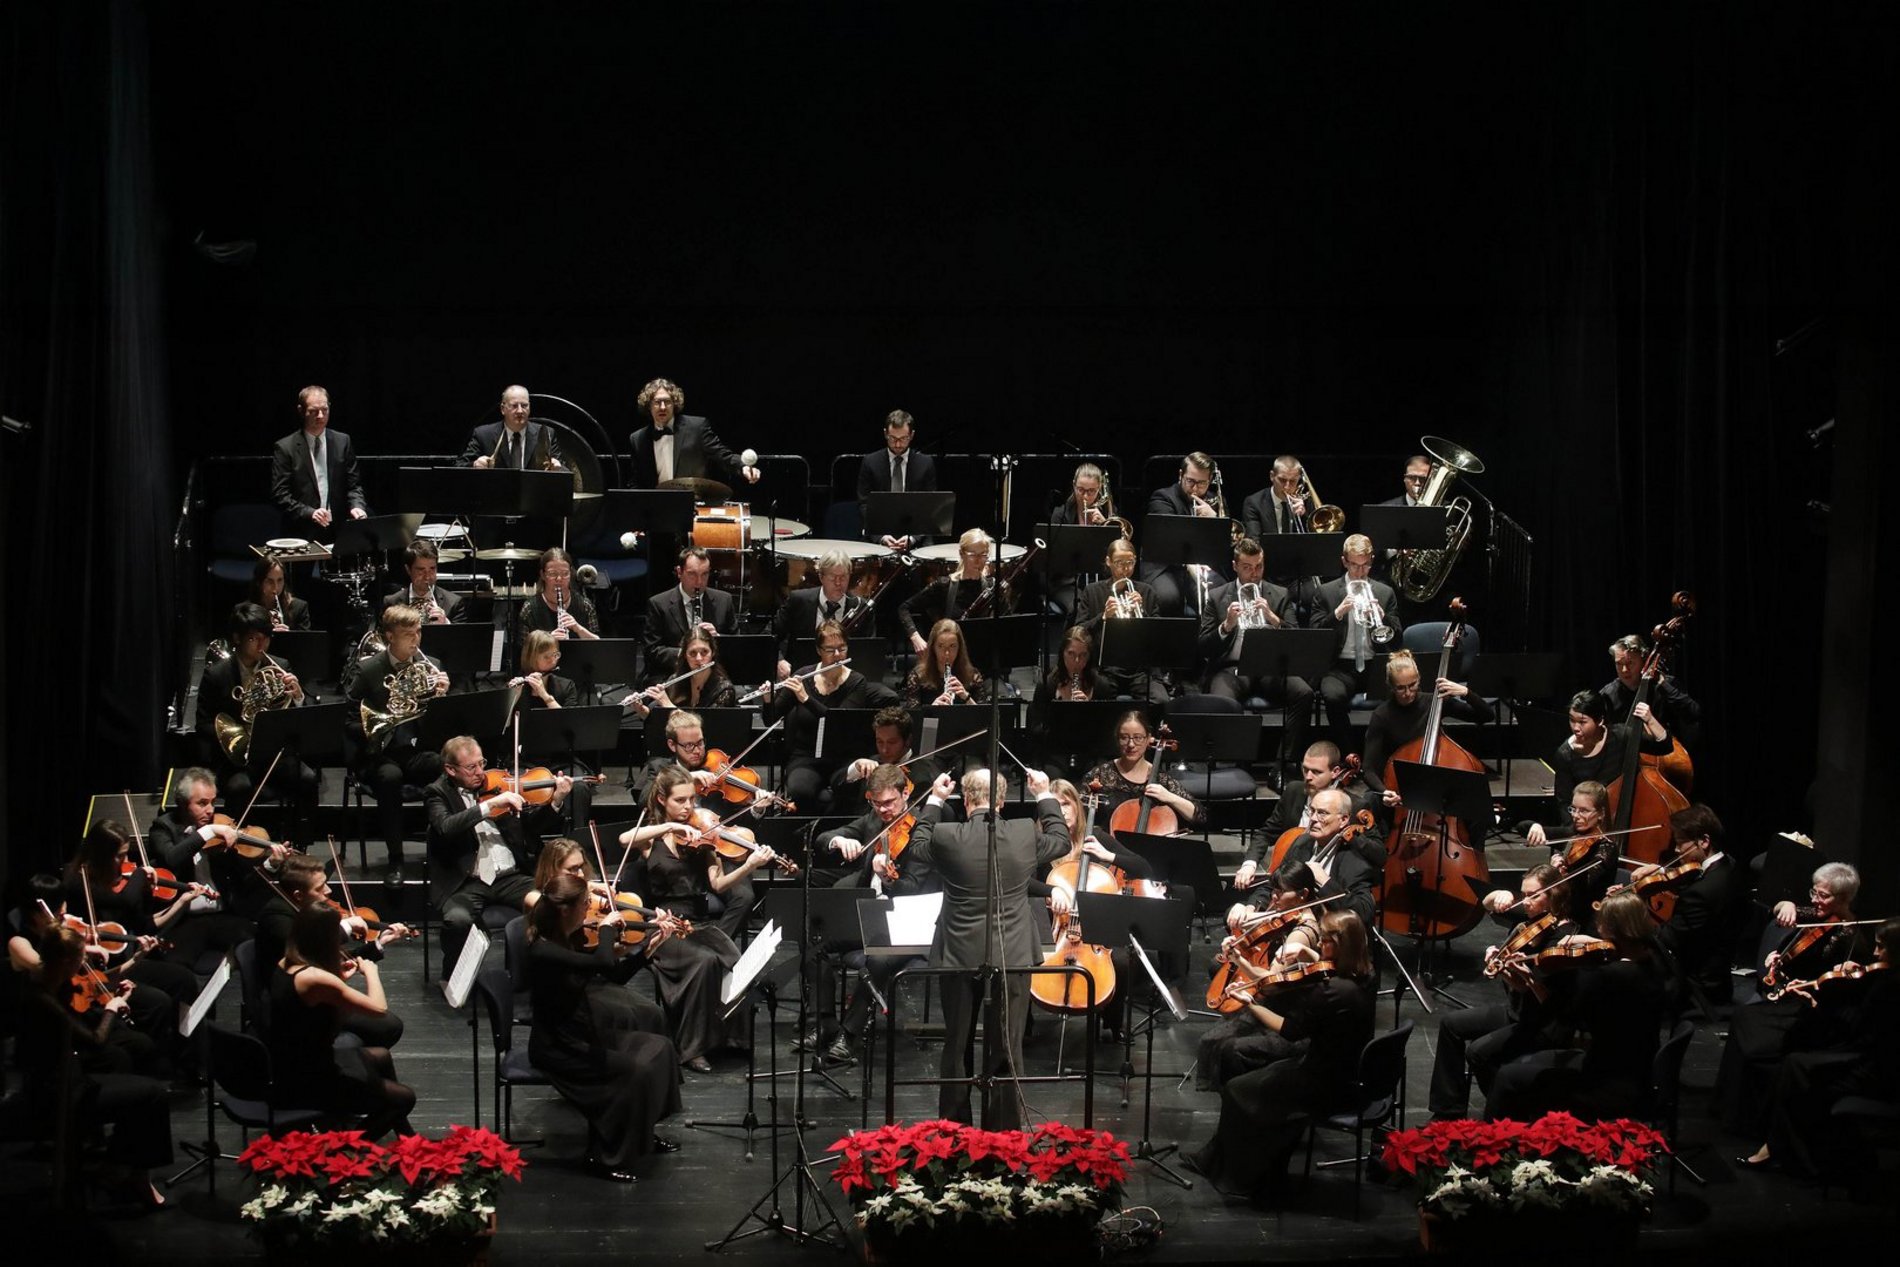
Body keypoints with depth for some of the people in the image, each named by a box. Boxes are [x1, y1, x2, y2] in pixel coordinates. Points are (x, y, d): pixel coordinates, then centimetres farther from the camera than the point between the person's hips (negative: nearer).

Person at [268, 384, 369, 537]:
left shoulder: (342, 442, 13)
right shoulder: (284, 448, 2)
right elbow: (280, 495, -2)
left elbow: (353, 485, 13)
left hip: (338, 530, 3)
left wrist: (356, 506, -8)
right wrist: (309, 513, -15)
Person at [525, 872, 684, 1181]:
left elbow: (616, 975, 11)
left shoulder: (572, 940, 2)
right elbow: (605, 963, -40)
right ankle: (608, 1156, -9)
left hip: (584, 1034, 10)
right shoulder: (544, 952, -27)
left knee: (659, 1048, 4)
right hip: (557, 1049, -9)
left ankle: (641, 1132, 19)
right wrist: (607, 927, -22)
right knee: (635, 1069, -22)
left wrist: (647, 948, -2)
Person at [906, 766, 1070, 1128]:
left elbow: (917, 846, 11)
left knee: (957, 1048, 14)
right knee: (1006, 1051, 6)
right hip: (1013, 959, 0)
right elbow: (1061, 841, 14)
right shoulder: (1026, 834, -8)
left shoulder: (948, 837, -11)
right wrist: (1045, 796, 24)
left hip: (960, 959, 0)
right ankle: (1004, 1134, 9)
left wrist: (934, 801, 20)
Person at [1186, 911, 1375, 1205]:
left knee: (1238, 1092, 3)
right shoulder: (1357, 980, 0)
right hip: (1347, 1075, 9)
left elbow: (1290, 1030, -20)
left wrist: (1250, 1004, -9)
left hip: (1329, 1086, -9)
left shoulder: (1334, 991, -29)